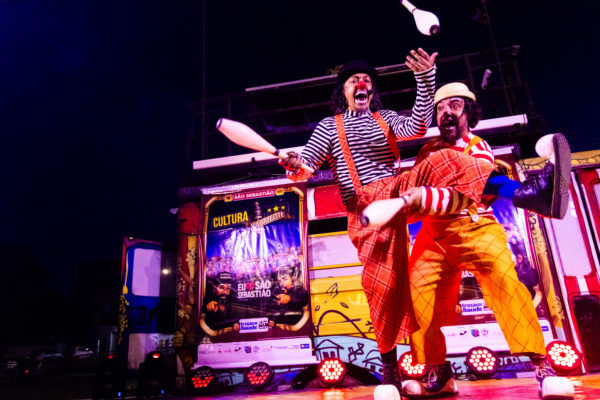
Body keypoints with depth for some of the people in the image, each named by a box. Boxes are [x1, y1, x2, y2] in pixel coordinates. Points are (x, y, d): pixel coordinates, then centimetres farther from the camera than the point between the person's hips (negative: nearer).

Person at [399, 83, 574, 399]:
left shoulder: (478, 149, 1)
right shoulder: (429, 150, 17)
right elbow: (412, 187, 25)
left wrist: (425, 197, -35)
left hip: (474, 227, -4)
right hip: (434, 235, 4)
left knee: (504, 278, -27)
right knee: (417, 289, -10)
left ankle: (542, 368, -18)